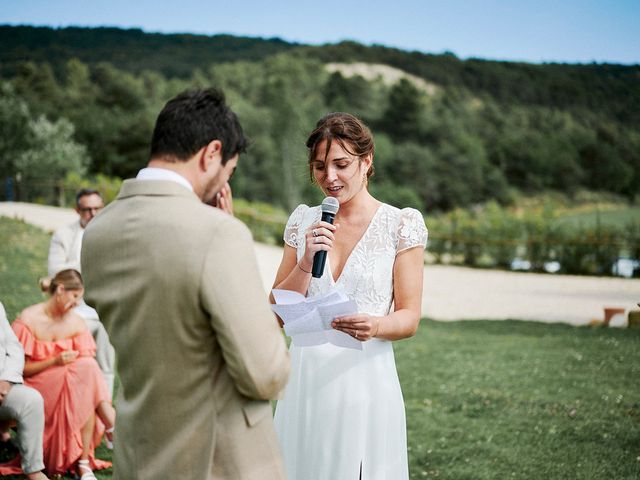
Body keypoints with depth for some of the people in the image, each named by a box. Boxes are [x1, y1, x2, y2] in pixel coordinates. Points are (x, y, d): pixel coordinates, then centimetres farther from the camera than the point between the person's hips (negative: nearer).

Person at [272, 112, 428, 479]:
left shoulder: (402, 224, -3)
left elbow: (410, 318, -3)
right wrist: (306, 263, -11)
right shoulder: (303, 221, 7)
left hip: (364, 380, -3)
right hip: (305, 380, 3)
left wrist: (375, 326, -24)